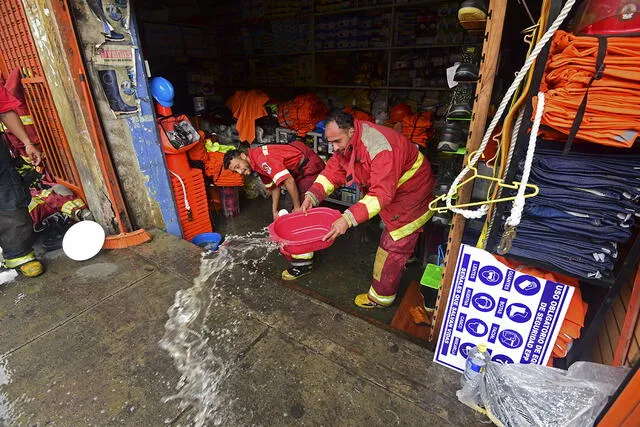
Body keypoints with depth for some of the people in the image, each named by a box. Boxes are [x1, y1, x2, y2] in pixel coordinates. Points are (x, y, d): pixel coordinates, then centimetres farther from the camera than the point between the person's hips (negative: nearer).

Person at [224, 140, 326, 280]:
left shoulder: (262, 158, -23)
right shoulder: (258, 165, 7)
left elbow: (289, 181, -26)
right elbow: (274, 187, 15)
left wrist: (297, 207, -16)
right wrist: (275, 212, 9)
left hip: (311, 167, -10)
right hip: (300, 171, 10)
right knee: (298, 212, 17)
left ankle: (303, 262, -5)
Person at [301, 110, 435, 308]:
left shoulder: (379, 147, -39)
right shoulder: (346, 142, -11)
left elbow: (382, 194, -42)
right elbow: (332, 171, -10)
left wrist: (348, 219, -49)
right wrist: (312, 196, -26)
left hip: (411, 194, -9)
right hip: (391, 189, 9)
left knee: (392, 247, -1)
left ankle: (381, 297, 17)